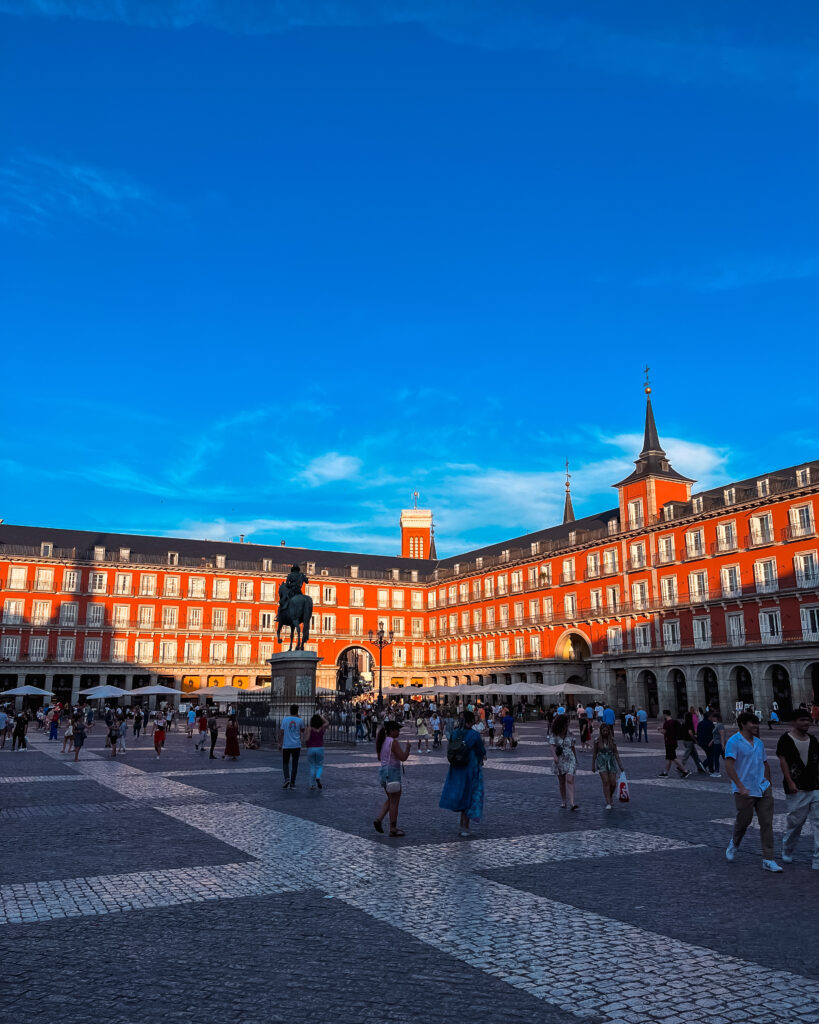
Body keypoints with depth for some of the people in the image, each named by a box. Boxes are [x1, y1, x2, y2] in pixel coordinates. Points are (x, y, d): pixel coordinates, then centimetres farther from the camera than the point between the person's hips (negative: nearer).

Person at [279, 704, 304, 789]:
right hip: (296, 746, 0)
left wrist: (279, 743, 4)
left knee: (285, 763, 14)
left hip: (286, 745, 0)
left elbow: (281, 732, -4)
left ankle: (287, 778, -7)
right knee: (294, 764, 7)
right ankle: (292, 783, 4)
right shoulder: (299, 720, 0)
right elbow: (303, 731, 17)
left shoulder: (285, 719, -2)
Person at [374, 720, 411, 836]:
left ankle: (378, 819, 8)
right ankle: (393, 828, 7)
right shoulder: (393, 742, -18)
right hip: (392, 771, -9)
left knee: (390, 799, 21)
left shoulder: (382, 741, 9)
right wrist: (408, 748, -4)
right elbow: (403, 757, -20)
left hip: (382, 770, 9)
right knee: (394, 801, 2)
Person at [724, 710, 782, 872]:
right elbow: (729, 766, -18)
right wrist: (740, 787, -24)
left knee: (767, 823, 1)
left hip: (763, 790, 6)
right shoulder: (734, 742, -11)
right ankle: (734, 845, 33)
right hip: (745, 792, -6)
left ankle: (768, 860, 4)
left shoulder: (759, 742, 12)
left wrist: (768, 784, 21)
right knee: (743, 821, 4)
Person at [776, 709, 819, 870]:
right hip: (797, 789, -4)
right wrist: (790, 782, -14)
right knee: (795, 820, 5)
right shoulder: (786, 739, -4)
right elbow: (783, 761, -8)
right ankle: (787, 851, 30)